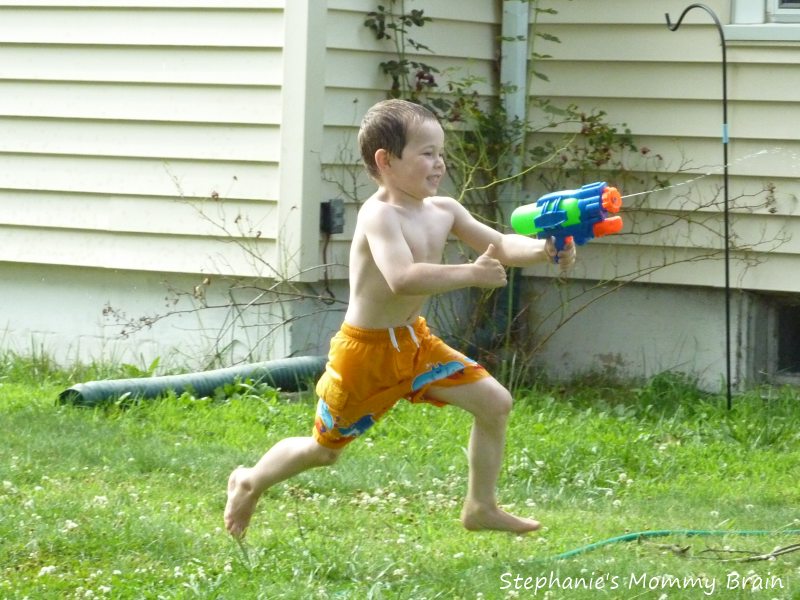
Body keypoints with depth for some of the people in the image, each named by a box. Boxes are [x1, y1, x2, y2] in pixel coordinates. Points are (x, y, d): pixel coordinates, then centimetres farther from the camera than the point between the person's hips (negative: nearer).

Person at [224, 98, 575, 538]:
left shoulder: (443, 212, -2)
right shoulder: (379, 216, -26)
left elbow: (499, 246, -2)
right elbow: (403, 279, -41)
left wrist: (542, 250, -22)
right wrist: (471, 274, -41)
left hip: (414, 342, 7)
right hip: (366, 352, -7)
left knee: (495, 402, -2)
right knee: (324, 449, 10)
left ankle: (481, 506, 14)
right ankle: (250, 484, 38)